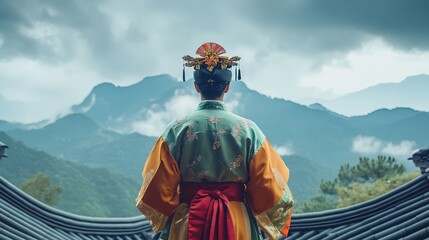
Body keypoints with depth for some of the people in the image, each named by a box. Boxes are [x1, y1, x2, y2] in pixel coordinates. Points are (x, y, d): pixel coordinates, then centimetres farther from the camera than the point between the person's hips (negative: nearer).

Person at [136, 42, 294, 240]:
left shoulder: (177, 129, -6)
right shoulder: (248, 129, -5)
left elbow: (160, 188, -4)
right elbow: (270, 188, -4)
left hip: (189, 224, 0)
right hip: (238, 224, 0)